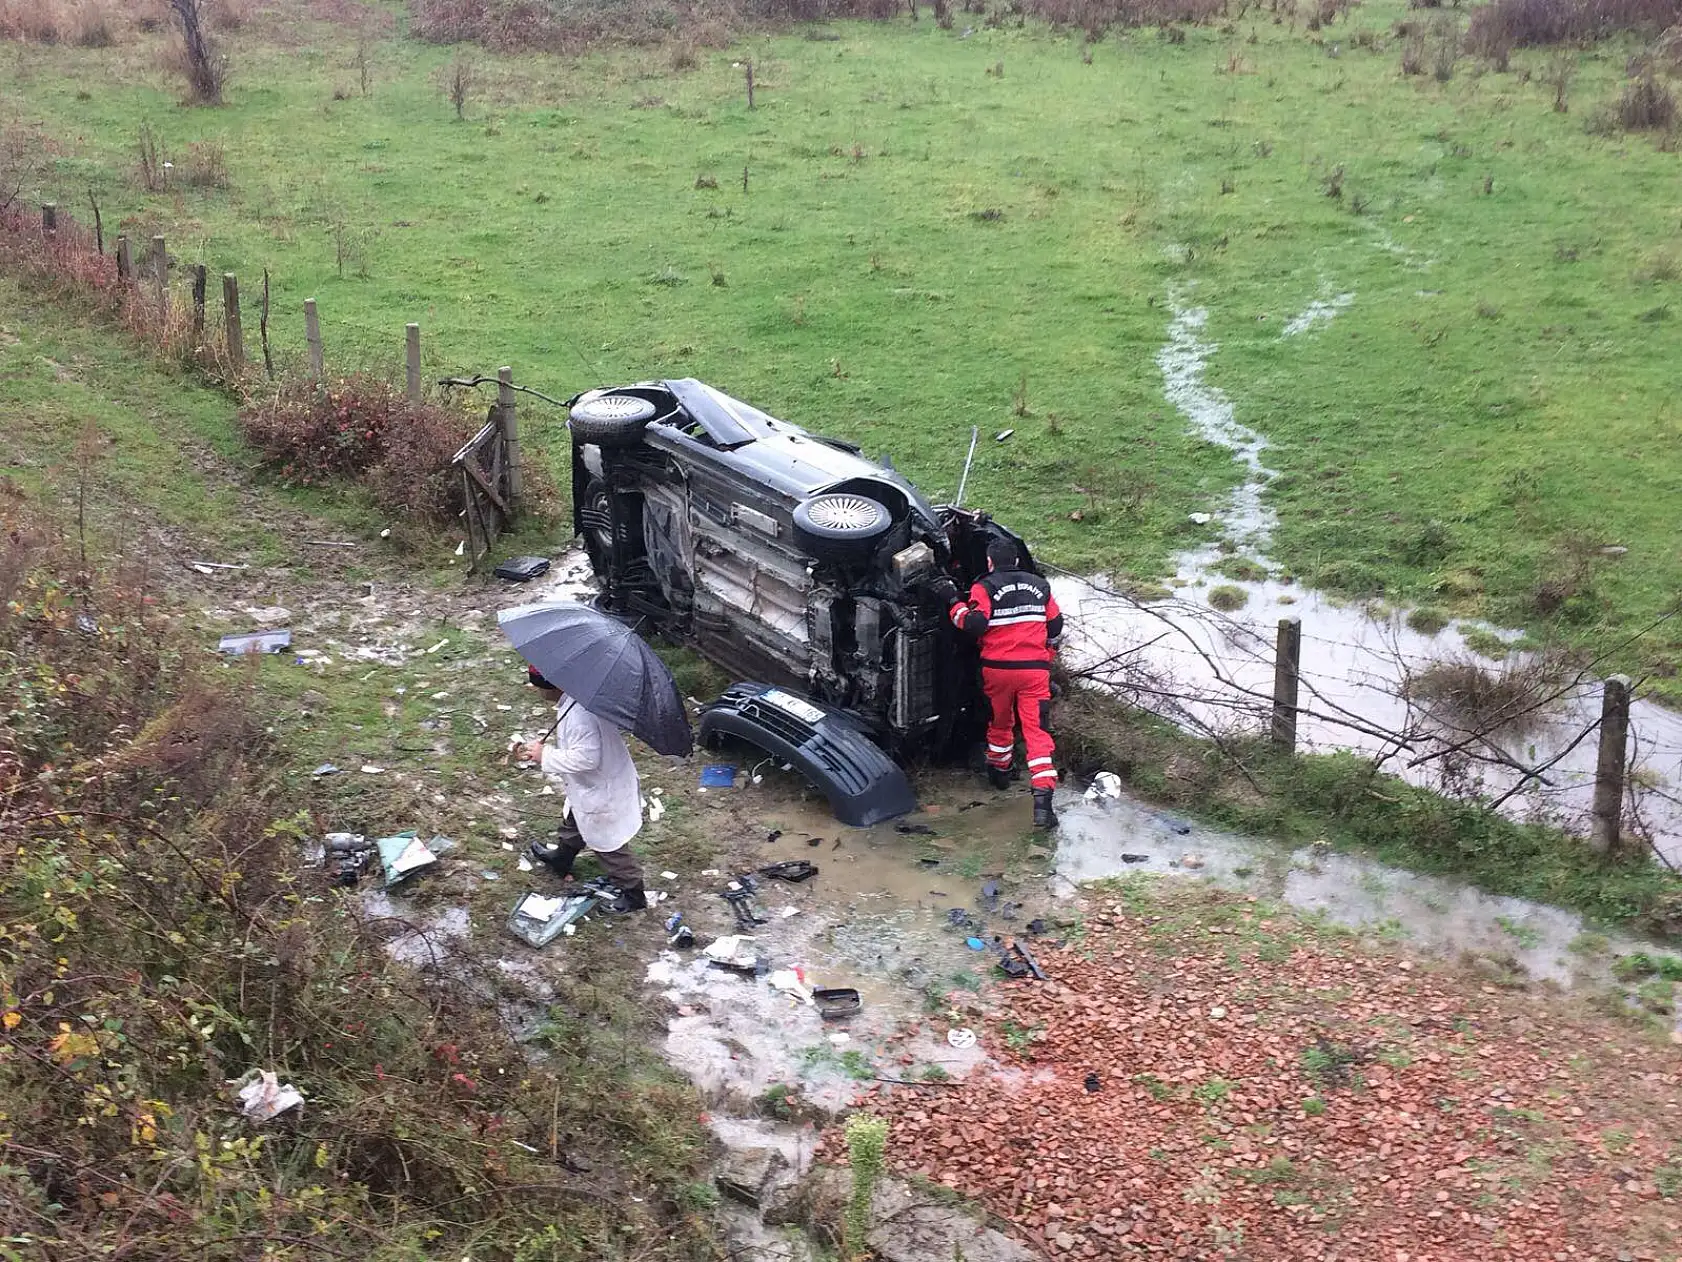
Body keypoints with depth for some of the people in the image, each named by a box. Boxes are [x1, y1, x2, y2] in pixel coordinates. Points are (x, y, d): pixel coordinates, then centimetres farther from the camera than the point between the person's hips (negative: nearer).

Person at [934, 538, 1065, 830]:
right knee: (1037, 730, -4)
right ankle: (1042, 802, -16)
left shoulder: (984, 588, -5)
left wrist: (954, 602, -5)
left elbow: (974, 624, -18)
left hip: (997, 669, -1)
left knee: (1000, 722, 23)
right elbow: (1055, 626, 17)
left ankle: (1000, 772, 47)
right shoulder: (1040, 586, 9)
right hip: (1035, 669, 1)